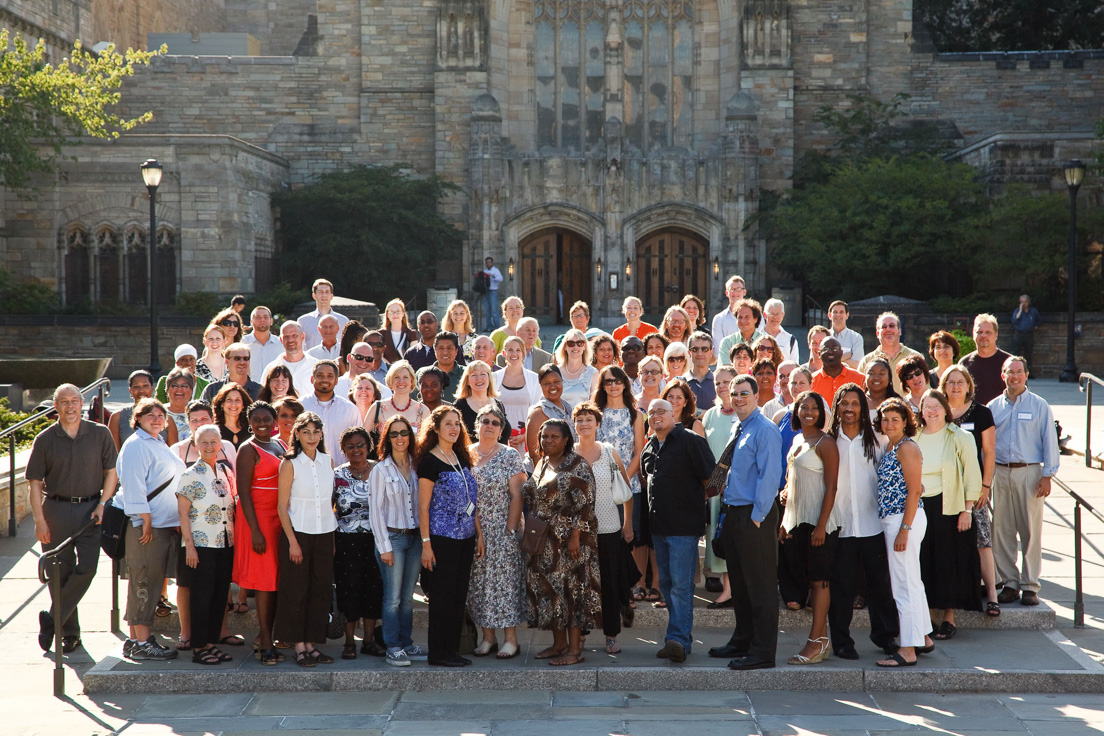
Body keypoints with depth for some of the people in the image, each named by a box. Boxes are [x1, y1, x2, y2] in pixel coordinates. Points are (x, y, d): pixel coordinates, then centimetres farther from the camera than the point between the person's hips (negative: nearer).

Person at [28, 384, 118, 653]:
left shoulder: (100, 434, 2)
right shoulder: (45, 440, 0)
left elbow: (112, 471, 6)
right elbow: (35, 482, 1)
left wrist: (102, 505, -6)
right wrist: (39, 520, -7)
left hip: (90, 508, 0)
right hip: (56, 509, 0)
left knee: (87, 568, -11)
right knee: (60, 572, 3)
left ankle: (53, 619, 3)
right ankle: (69, 631, 15)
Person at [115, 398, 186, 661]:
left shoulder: (159, 444, 20)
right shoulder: (135, 445, -9)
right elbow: (133, 486, -16)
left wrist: (176, 522, 21)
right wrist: (146, 520, -20)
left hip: (164, 524, 9)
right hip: (145, 524, -9)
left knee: (152, 583, 10)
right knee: (144, 582, -8)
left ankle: (135, 640, 14)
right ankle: (141, 643, -7)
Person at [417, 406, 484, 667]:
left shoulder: (462, 458, 12)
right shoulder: (430, 461, -9)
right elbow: (423, 506, -11)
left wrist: (479, 534, 13)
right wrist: (426, 544, -15)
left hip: (464, 538, 7)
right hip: (442, 538, -7)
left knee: (459, 596, 9)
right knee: (442, 596, -2)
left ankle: (452, 649, 16)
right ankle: (438, 653, 5)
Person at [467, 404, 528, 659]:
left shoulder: (510, 456, -2)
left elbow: (517, 496, -5)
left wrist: (511, 530, -12)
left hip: (502, 530, -4)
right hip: (473, 531, 4)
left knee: (505, 580, -4)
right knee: (479, 583, 5)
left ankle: (511, 639, 1)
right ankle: (488, 637, 13)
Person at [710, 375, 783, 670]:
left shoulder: (765, 430, -12)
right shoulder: (738, 430, 15)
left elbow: (770, 476, -17)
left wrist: (757, 516, -18)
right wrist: (729, 512, 15)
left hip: (755, 516, -9)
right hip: (733, 513, 9)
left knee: (761, 585, -4)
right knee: (739, 584, 17)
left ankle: (762, 652, 0)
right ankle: (742, 641, 29)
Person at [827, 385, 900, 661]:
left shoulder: (877, 440, 6)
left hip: (873, 523, 1)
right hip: (840, 525, -1)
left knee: (880, 582, 6)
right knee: (841, 585, 2)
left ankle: (885, 635, 20)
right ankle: (841, 641, 12)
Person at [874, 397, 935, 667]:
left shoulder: (907, 448, -13)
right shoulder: (890, 448, 15)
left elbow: (915, 490, -17)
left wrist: (904, 530, -20)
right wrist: (898, 528, 13)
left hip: (904, 520, -10)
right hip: (892, 520, 10)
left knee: (905, 584, -6)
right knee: (911, 582, 17)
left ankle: (908, 650, -3)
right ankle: (923, 638, 28)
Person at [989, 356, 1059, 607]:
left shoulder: (1039, 406, 3)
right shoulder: (993, 407, 10)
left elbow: (1050, 442, 2)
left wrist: (1047, 476, -6)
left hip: (1030, 473, -2)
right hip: (1000, 473, 2)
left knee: (1031, 531, -2)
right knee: (1002, 531, 3)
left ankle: (1030, 586, 4)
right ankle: (1009, 582, 12)